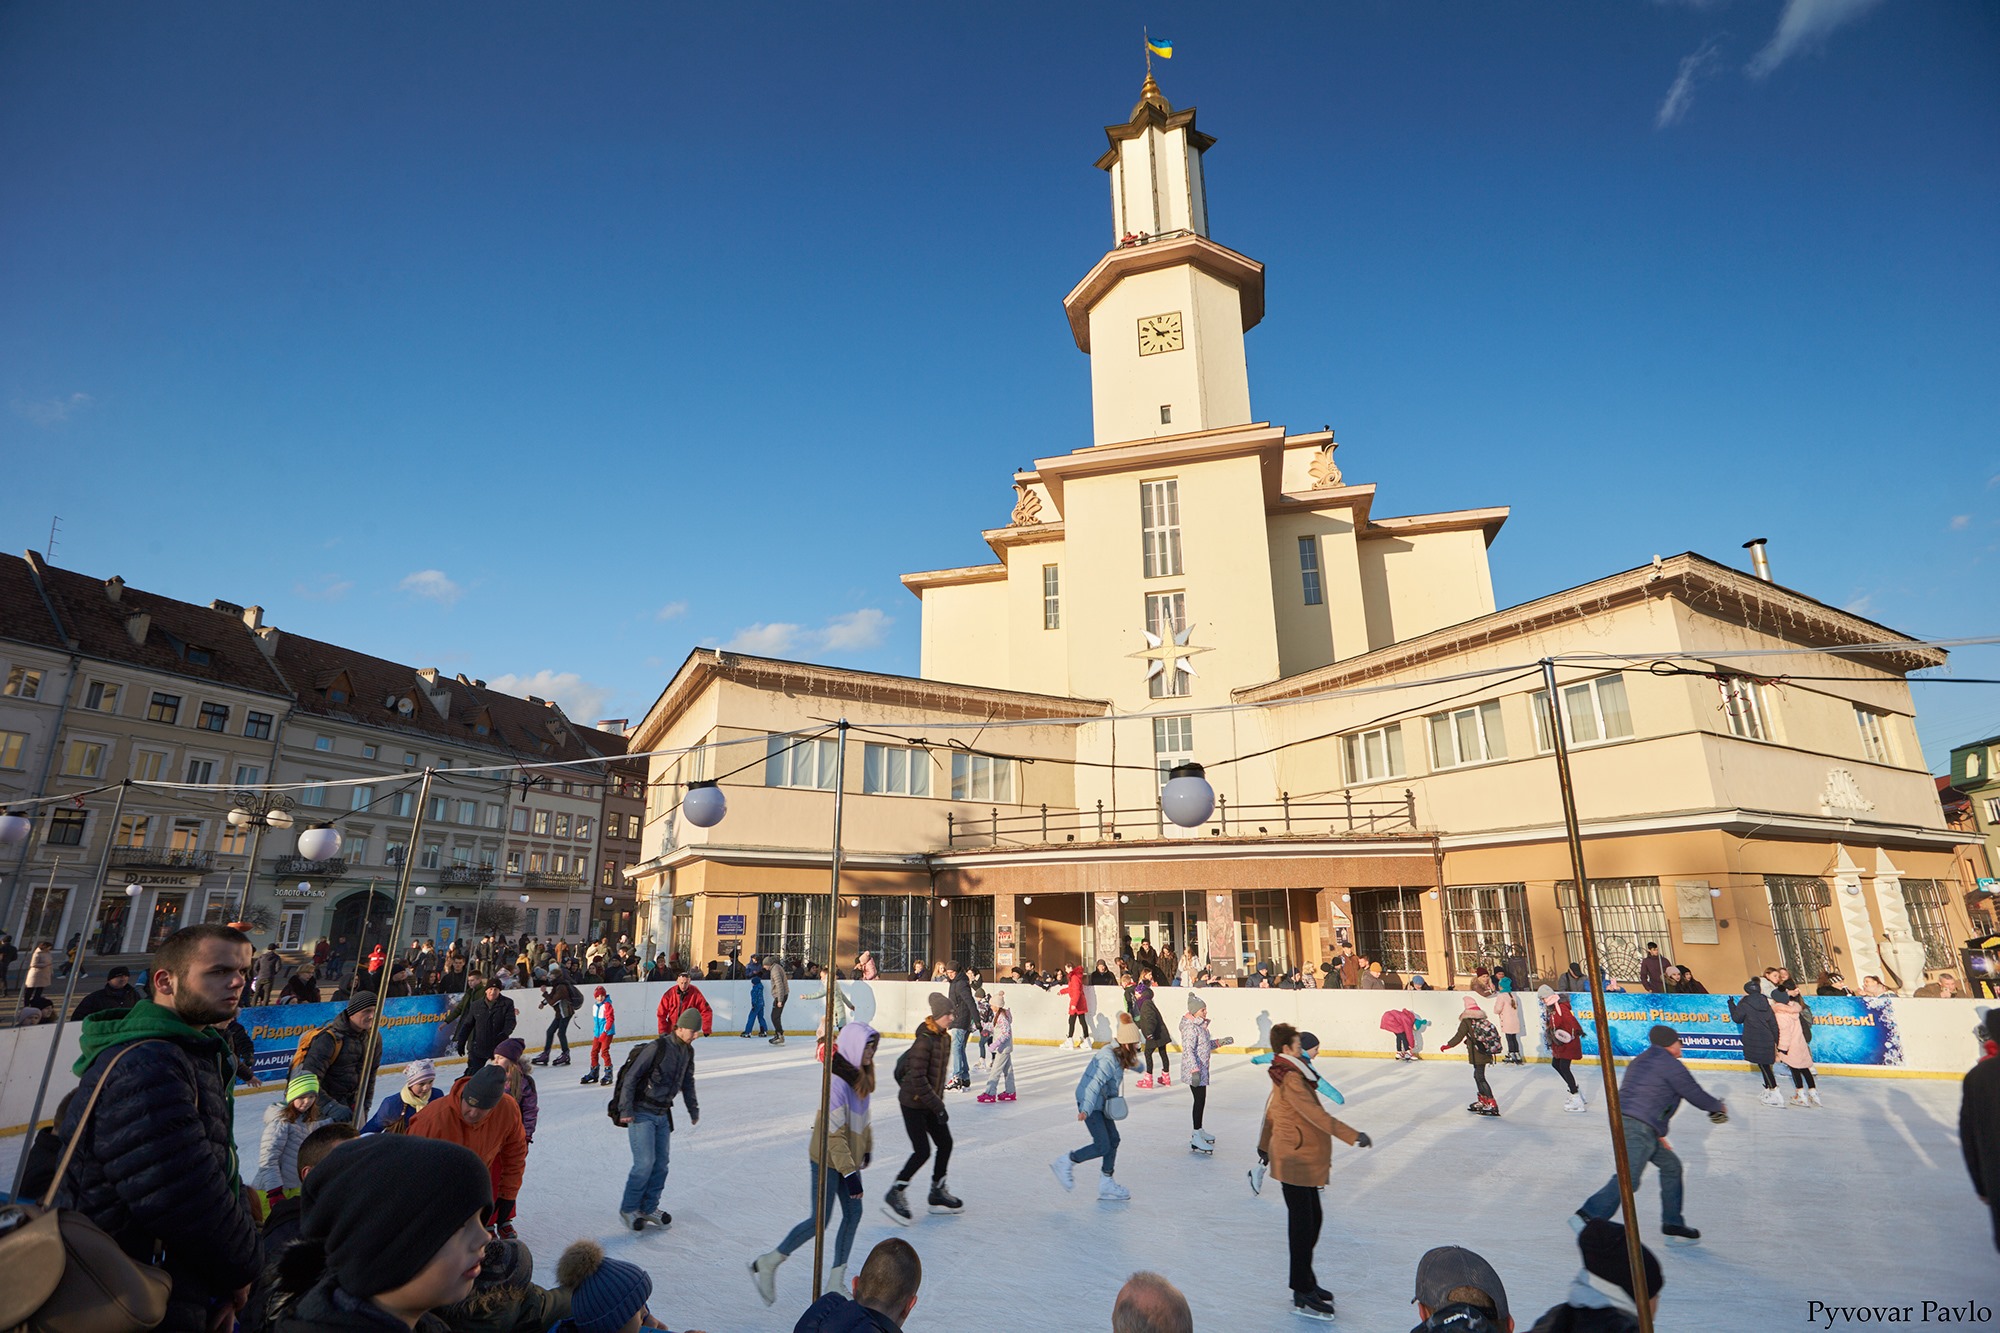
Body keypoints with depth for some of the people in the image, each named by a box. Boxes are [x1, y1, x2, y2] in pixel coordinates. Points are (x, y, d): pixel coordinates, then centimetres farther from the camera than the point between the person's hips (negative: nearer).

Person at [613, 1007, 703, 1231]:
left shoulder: (688, 1051, 5)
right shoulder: (658, 1047, -20)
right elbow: (631, 1077, -18)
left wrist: (693, 1110, 24)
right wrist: (626, 1110, -20)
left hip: (662, 1115, 7)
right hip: (641, 1113, -7)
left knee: (661, 1163, 8)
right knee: (645, 1162, -10)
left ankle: (649, 1208, 23)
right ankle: (628, 1208, 9)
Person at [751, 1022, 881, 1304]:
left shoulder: (860, 1075, 0)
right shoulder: (837, 1081, -29)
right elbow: (834, 1135, -26)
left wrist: (866, 1146, 21)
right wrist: (850, 1173, -24)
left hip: (848, 1157, 8)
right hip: (828, 1159, -8)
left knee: (853, 1214, 10)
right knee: (820, 1220, 1)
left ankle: (836, 1282, 24)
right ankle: (767, 1264, 20)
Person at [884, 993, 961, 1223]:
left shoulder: (945, 1038, 3)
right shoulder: (924, 1040, -24)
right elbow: (918, 1078, -25)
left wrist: (938, 1102, 15)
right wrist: (938, 1106, -22)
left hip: (930, 1102, 8)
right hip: (913, 1103, -8)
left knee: (945, 1143, 11)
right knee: (922, 1152, -8)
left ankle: (938, 1193, 27)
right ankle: (894, 1195, 10)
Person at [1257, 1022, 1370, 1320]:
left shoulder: (1286, 1073, 11)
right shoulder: (1291, 1077, -21)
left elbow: (1271, 1109, 22)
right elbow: (1316, 1114, -26)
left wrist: (1265, 1145, 32)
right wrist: (1354, 1136, -25)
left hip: (1303, 1159, 10)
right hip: (1296, 1160, -10)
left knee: (1312, 1220, 16)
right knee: (1302, 1225, -2)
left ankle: (1306, 1281, 29)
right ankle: (1302, 1295, 7)